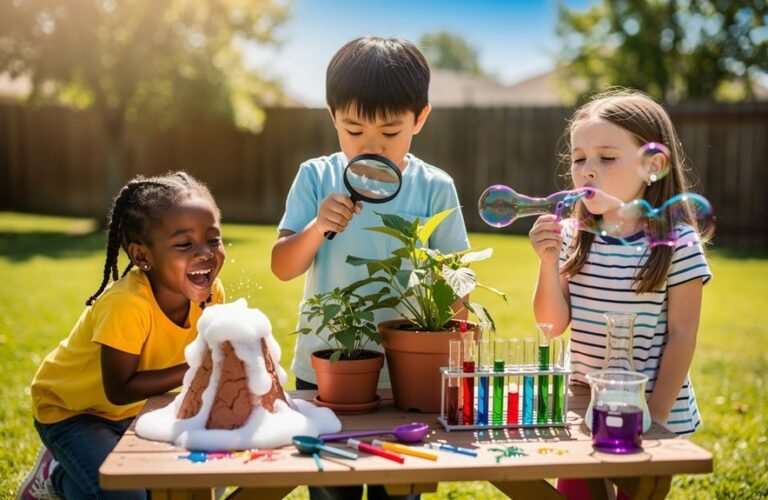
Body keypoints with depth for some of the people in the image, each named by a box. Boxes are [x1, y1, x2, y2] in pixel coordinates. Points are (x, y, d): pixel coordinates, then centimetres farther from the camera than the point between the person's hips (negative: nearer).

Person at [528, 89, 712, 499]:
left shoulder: (677, 244, -14)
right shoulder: (573, 240, -2)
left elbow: (681, 335, -12)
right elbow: (553, 324, -3)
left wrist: (655, 416, -12)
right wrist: (549, 263, -18)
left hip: (649, 412, -4)